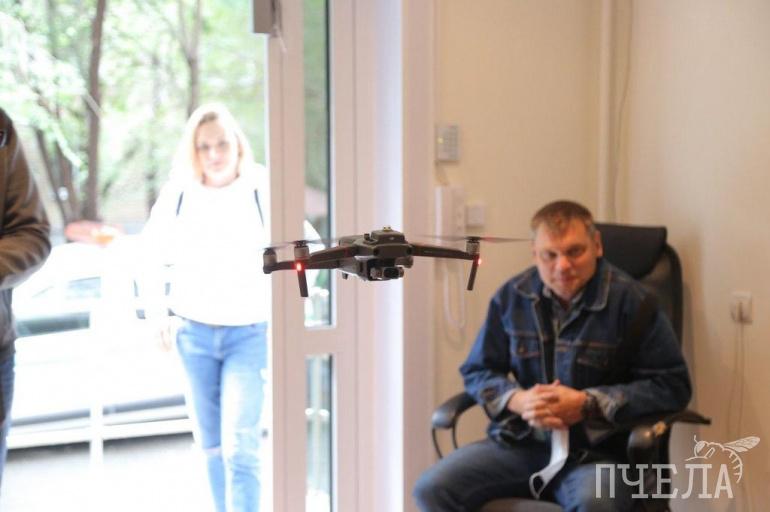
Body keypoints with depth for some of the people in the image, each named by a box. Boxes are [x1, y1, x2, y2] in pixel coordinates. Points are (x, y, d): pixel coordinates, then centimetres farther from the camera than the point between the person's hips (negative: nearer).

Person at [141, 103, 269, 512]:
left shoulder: (261, 192, -11)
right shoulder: (178, 194, -2)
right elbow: (151, 254, 13)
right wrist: (157, 314, 8)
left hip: (248, 334, -3)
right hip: (193, 332, 4)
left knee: (239, 448, -13)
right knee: (212, 446, 13)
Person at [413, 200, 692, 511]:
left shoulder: (630, 302, -6)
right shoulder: (513, 296, 6)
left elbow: (672, 385, -5)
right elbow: (476, 371, 15)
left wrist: (588, 404, -13)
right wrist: (518, 400, -8)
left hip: (595, 452, -4)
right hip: (516, 442, 4)